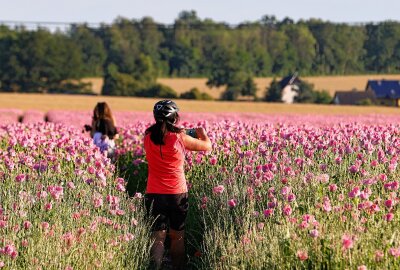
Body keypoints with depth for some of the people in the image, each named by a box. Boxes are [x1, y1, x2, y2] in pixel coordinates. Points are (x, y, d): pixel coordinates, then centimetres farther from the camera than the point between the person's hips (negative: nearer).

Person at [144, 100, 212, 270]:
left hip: (154, 195, 2)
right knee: (177, 237, 13)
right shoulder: (180, 138, -12)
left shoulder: (148, 137, -5)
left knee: (157, 237, 5)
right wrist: (202, 133, 23)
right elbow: (207, 146, 3)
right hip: (177, 195, -2)